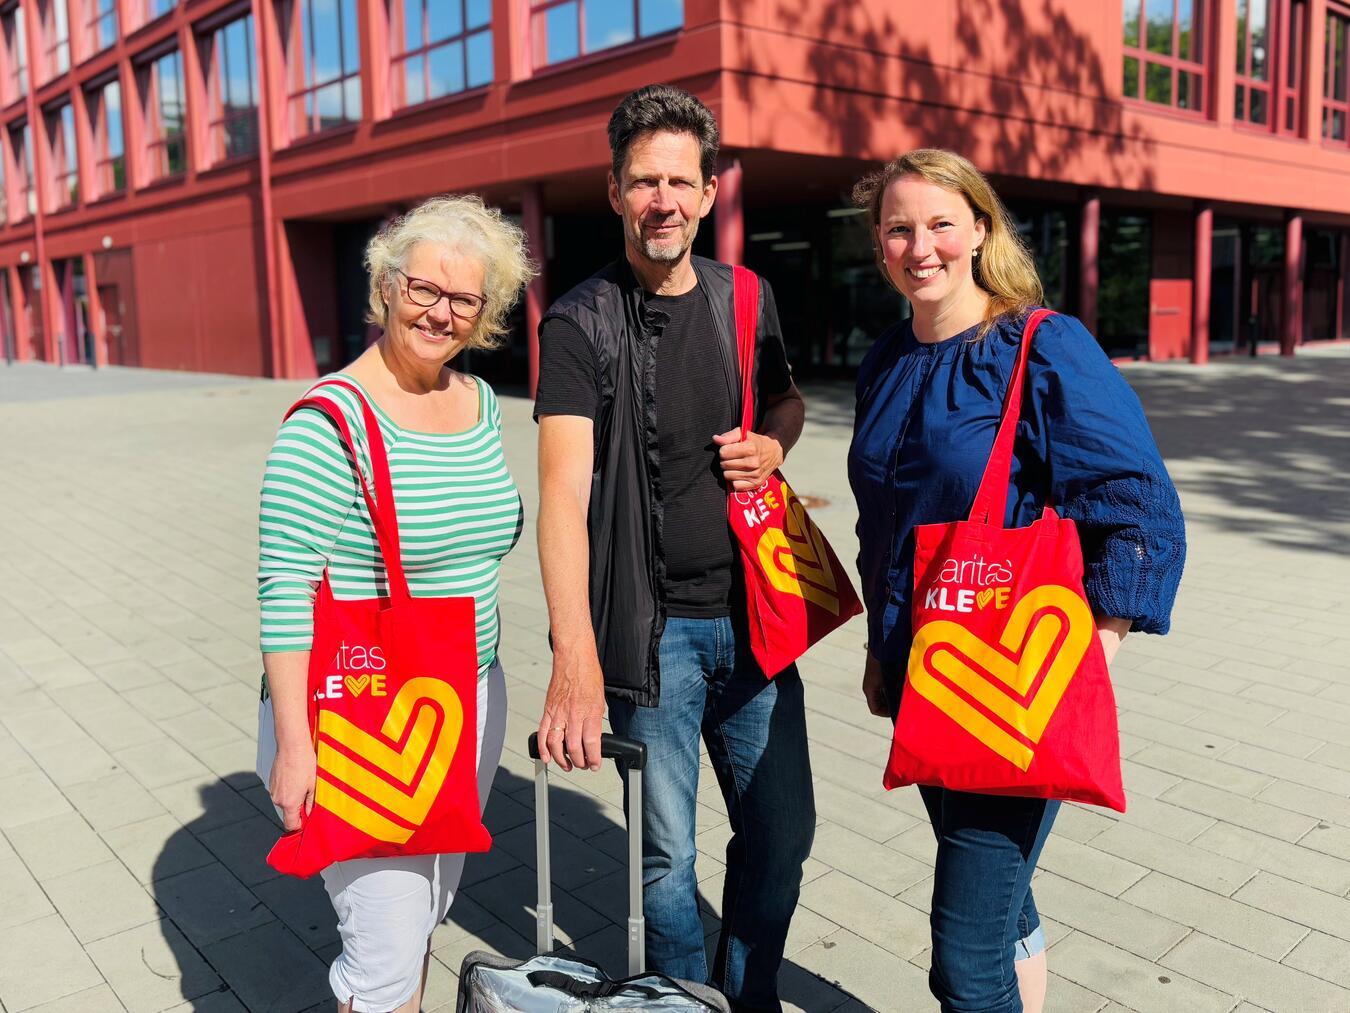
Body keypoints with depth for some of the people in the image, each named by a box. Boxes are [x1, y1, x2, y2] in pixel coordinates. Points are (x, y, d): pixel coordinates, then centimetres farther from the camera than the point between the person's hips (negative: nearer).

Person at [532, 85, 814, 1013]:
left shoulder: (744, 299, 5)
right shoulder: (581, 322, -10)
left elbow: (788, 400, 23)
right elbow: (564, 491, -21)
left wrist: (774, 447, -2)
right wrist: (576, 663, -32)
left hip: (753, 614, 5)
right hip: (652, 625, -4)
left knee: (783, 834, 14)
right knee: (667, 854, 6)